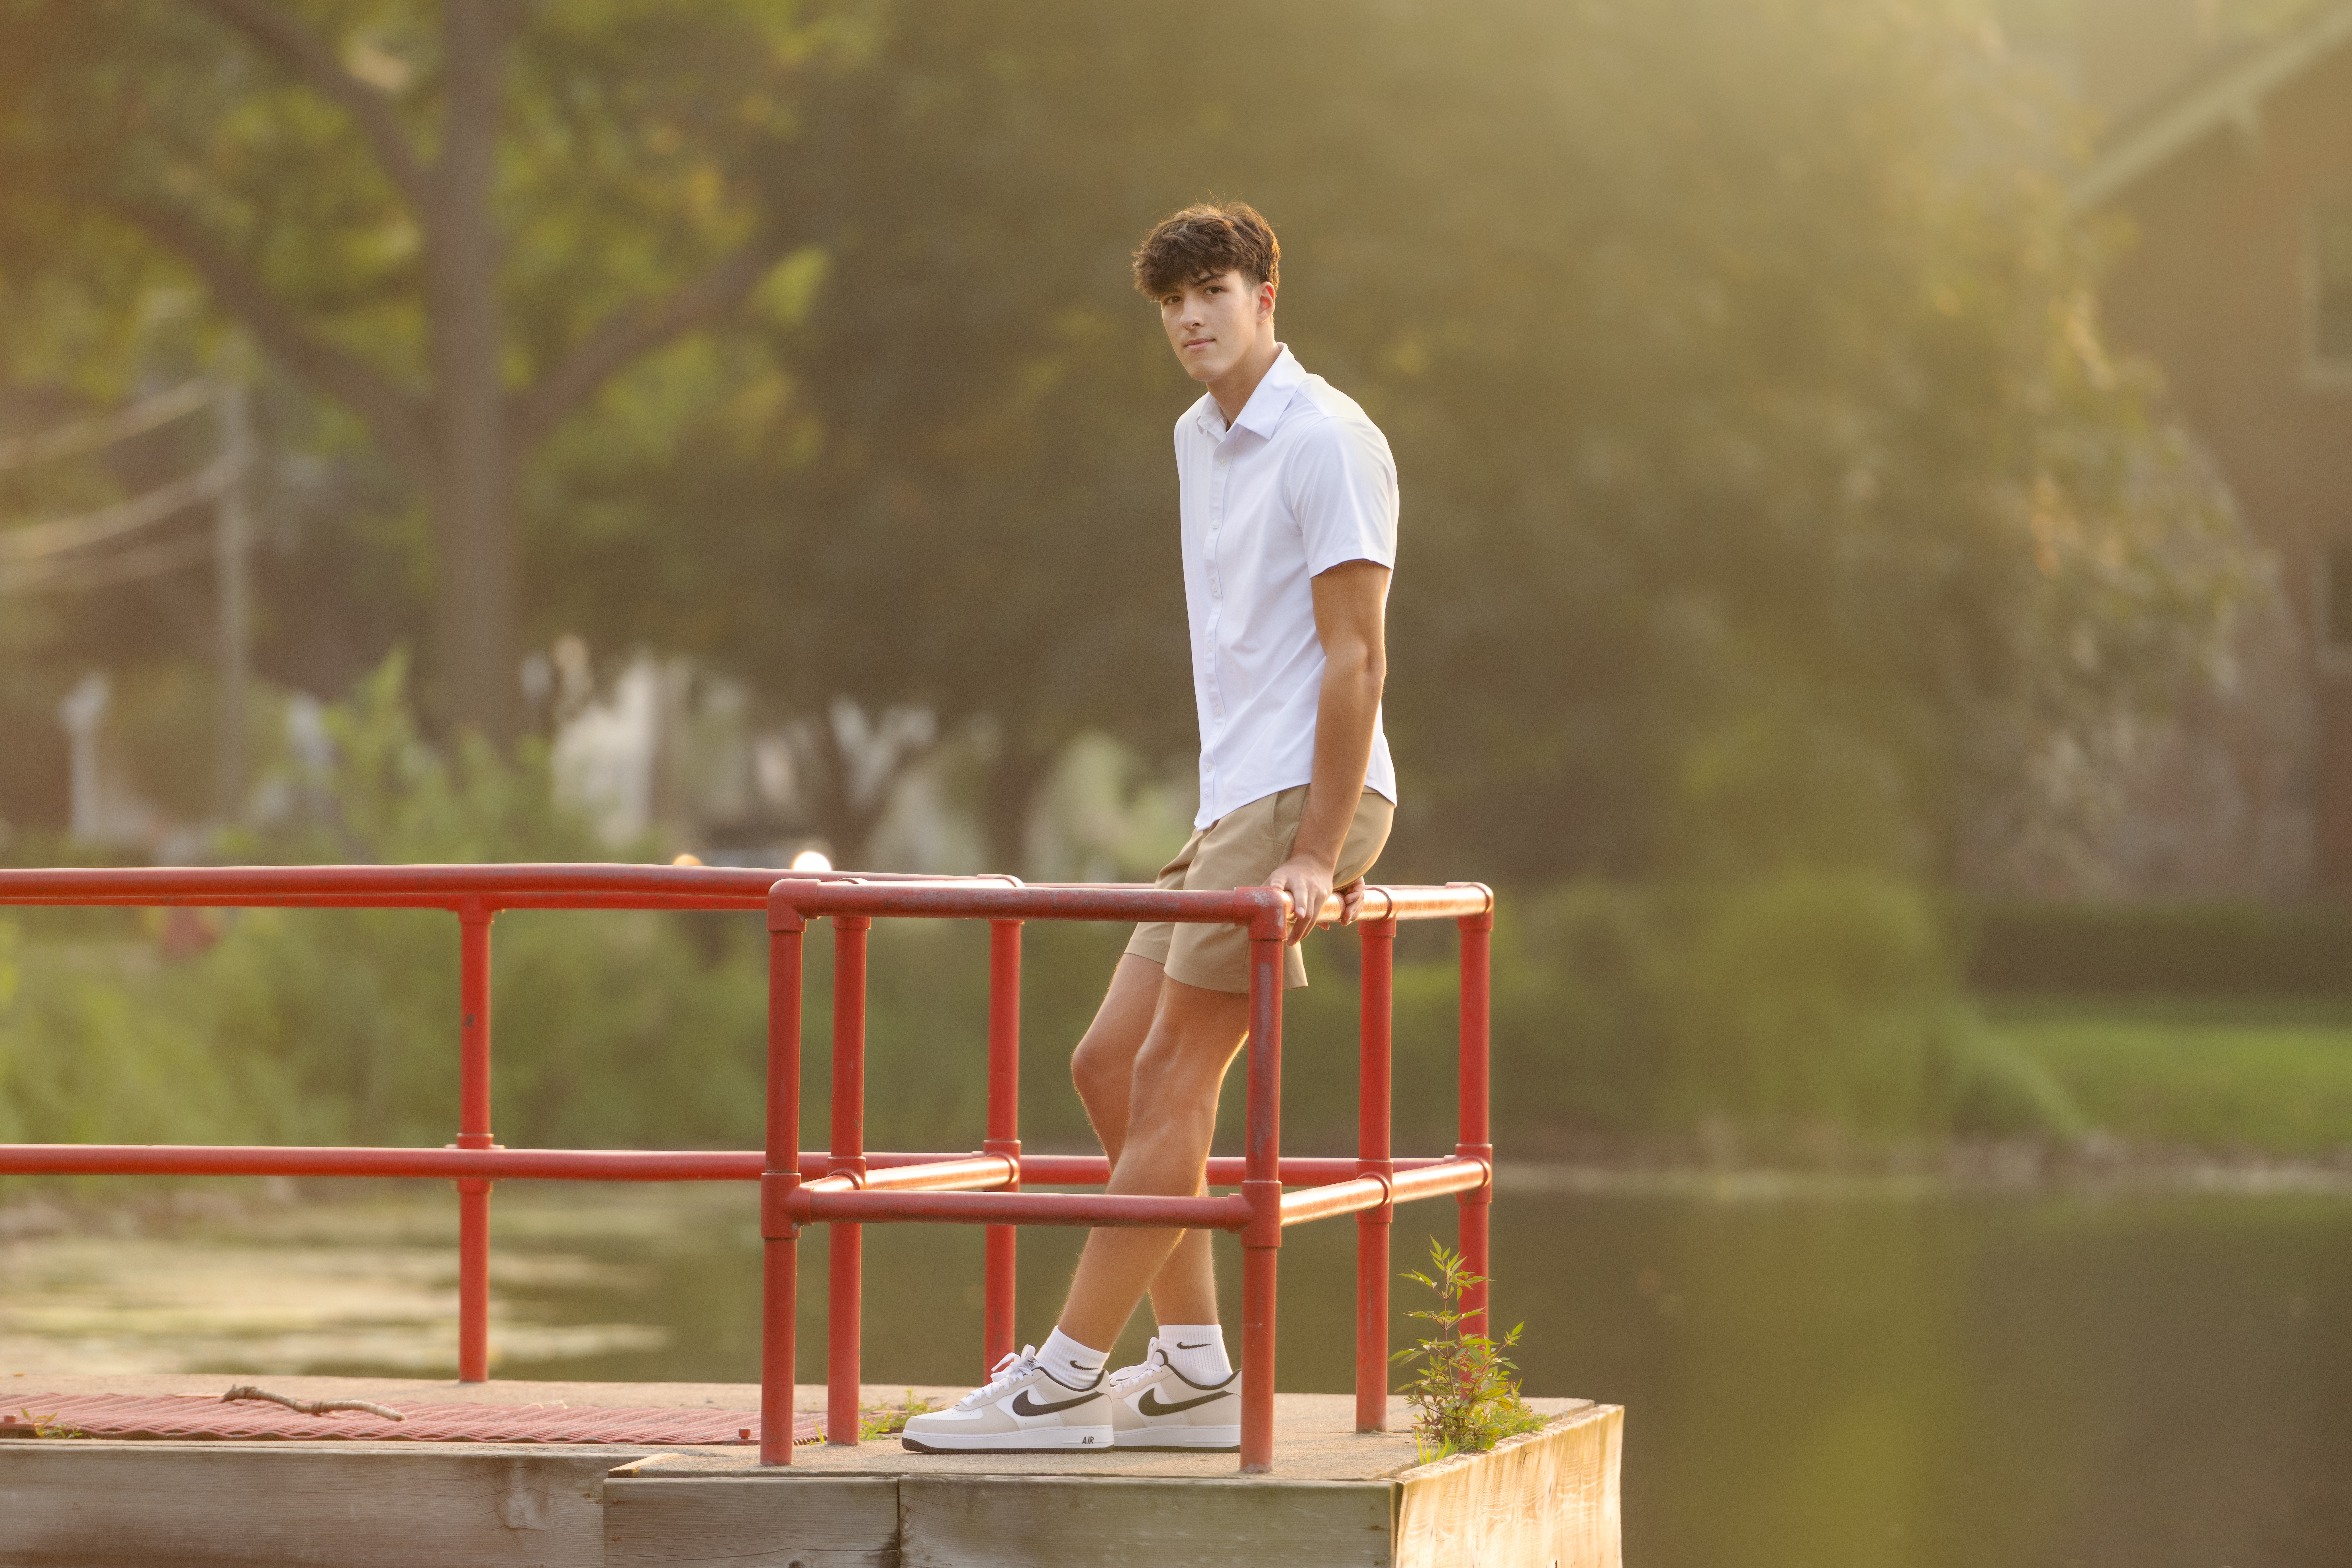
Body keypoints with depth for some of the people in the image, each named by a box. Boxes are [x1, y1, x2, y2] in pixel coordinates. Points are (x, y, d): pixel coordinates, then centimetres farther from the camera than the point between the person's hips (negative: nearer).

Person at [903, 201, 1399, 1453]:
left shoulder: (1328, 443, -12)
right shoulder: (1198, 441, 16)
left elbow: (1355, 659, -16)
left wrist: (1314, 853, -20)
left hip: (1305, 796, -9)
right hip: (1234, 801, 9)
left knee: (1172, 1077, -11)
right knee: (1110, 1065, 5)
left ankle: (1067, 1380, -9)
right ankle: (1195, 1373, 9)